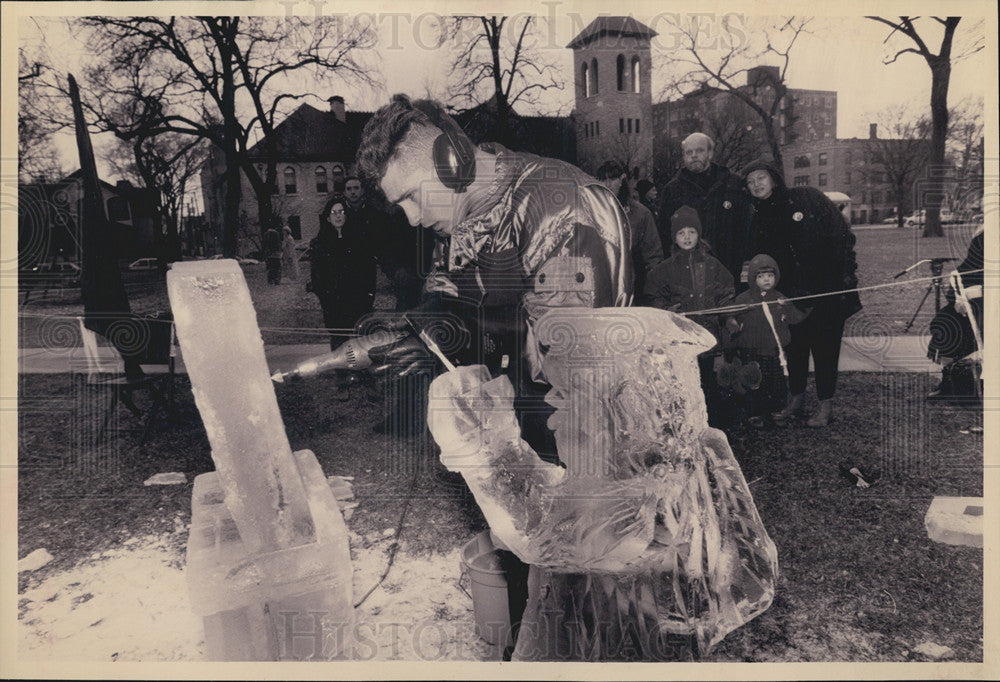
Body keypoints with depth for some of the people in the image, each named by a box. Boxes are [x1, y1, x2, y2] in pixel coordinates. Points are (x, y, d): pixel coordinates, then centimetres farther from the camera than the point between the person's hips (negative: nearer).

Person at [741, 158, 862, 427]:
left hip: (828, 287, -4)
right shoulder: (758, 220, 7)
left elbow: (842, 234, -5)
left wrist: (845, 272, -10)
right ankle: (796, 398, 21)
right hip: (792, 293, 4)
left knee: (825, 345, -1)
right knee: (795, 344, 8)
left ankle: (826, 404, 8)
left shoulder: (807, 198, -5)